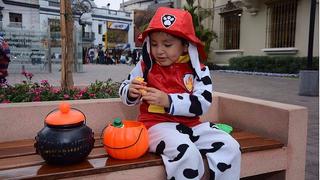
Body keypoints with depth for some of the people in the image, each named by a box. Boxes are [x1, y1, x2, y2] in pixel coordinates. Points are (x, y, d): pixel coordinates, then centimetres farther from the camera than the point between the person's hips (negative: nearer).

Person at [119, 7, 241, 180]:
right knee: (187, 154, -31)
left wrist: (168, 101, -22)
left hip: (191, 124, 3)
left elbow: (203, 102, -11)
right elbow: (124, 91, 10)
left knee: (230, 147, -11)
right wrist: (131, 93, -15)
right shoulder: (145, 66, 3)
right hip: (157, 124, -2)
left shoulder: (198, 70, 1)